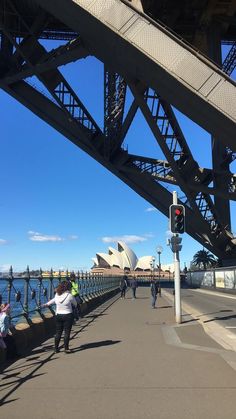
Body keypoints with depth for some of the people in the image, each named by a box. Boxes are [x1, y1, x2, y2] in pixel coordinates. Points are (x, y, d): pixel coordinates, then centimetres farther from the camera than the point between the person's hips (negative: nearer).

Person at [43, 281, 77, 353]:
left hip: (58, 315, 5)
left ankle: (56, 348, 23)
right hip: (68, 316, -5)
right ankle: (66, 348, 10)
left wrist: (47, 304, 35)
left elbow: (54, 300, 14)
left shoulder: (57, 295, -6)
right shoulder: (69, 296, -19)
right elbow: (75, 304, -2)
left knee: (58, 332, 15)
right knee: (67, 332, 5)